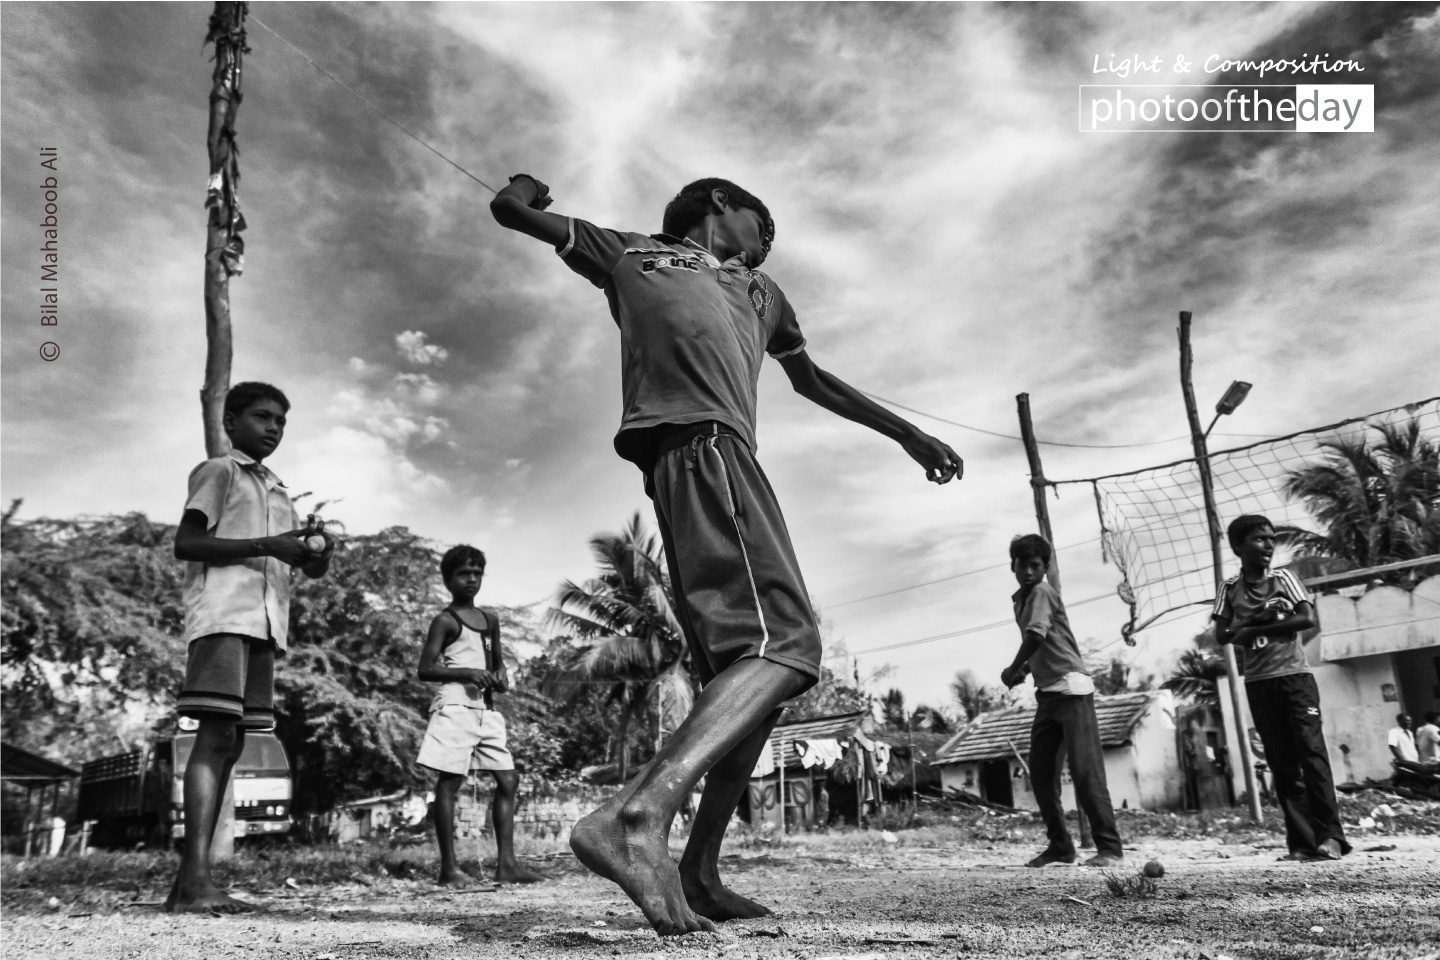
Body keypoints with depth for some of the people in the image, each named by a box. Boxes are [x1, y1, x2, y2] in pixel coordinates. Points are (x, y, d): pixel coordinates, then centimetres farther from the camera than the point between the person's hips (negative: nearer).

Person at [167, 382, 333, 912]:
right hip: (223, 615, -7)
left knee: (229, 743, 3)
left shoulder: (278, 492, 26)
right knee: (217, 734, -17)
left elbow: (309, 568, 23)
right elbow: (185, 543, -7)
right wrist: (264, 546, -16)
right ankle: (196, 876, -21)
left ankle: (187, 884, 5)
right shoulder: (217, 471, 6)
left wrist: (320, 552, 0)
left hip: (267, 622, 7)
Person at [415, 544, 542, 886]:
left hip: (486, 708, 7)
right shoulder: (445, 621, -1)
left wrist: (500, 676, 5)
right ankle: (448, 866, 4)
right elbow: (425, 670, -7)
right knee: (449, 782, -3)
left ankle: (505, 863, 5)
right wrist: (467, 673, -18)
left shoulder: (490, 619, 18)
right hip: (456, 705, -7)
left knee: (508, 780, 2)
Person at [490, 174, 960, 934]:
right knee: (784, 641, -25)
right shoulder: (631, 251, 21)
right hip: (699, 442, -8)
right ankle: (637, 816, -37)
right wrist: (525, 188, 48)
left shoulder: (760, 291, 38)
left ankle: (698, 871, 10)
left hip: (717, 452, 8)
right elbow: (510, 210, 24)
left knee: (753, 665, 5)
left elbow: (812, 382, 46)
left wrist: (907, 435, 48)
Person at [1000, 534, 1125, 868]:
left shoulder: (1041, 593, -9)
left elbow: (1036, 635, -21)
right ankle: (1060, 846, 15)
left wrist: (1012, 671, -9)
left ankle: (1110, 848, -5)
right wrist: (1025, 670, 10)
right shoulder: (1020, 599, 16)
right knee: (1040, 773, 7)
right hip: (1047, 692, 9)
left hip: (1071, 688, -9)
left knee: (1085, 770, -10)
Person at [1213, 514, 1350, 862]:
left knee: (1312, 751, -9)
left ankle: (1330, 836, -6)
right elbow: (1222, 635, 1)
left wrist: (1252, 630, -10)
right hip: (1258, 684, 2)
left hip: (1294, 676, -2)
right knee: (1282, 763, 2)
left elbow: (1308, 618, -7)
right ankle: (1302, 842, 5)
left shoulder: (1283, 578, 4)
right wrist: (1262, 618, -14)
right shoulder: (1230, 589, 7)